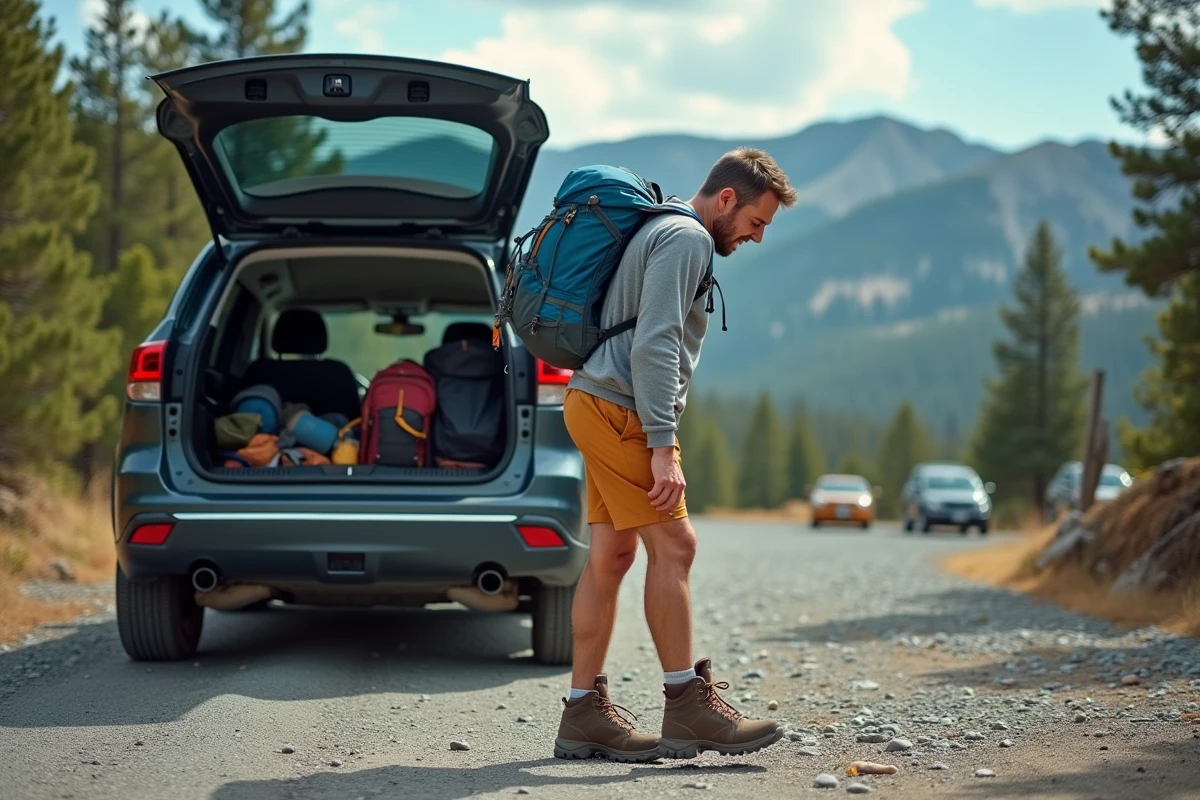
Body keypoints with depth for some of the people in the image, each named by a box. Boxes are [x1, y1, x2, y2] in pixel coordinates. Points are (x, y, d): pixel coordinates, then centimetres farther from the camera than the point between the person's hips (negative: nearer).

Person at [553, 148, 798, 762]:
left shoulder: (665, 233, 23)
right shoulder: (687, 238, -11)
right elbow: (653, 347, -21)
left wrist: (659, 439, 23)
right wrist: (662, 447, -24)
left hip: (598, 405, 10)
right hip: (618, 409, -10)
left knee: (610, 556, 7)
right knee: (673, 546, -10)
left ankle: (583, 713, 8)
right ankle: (688, 706, -8)